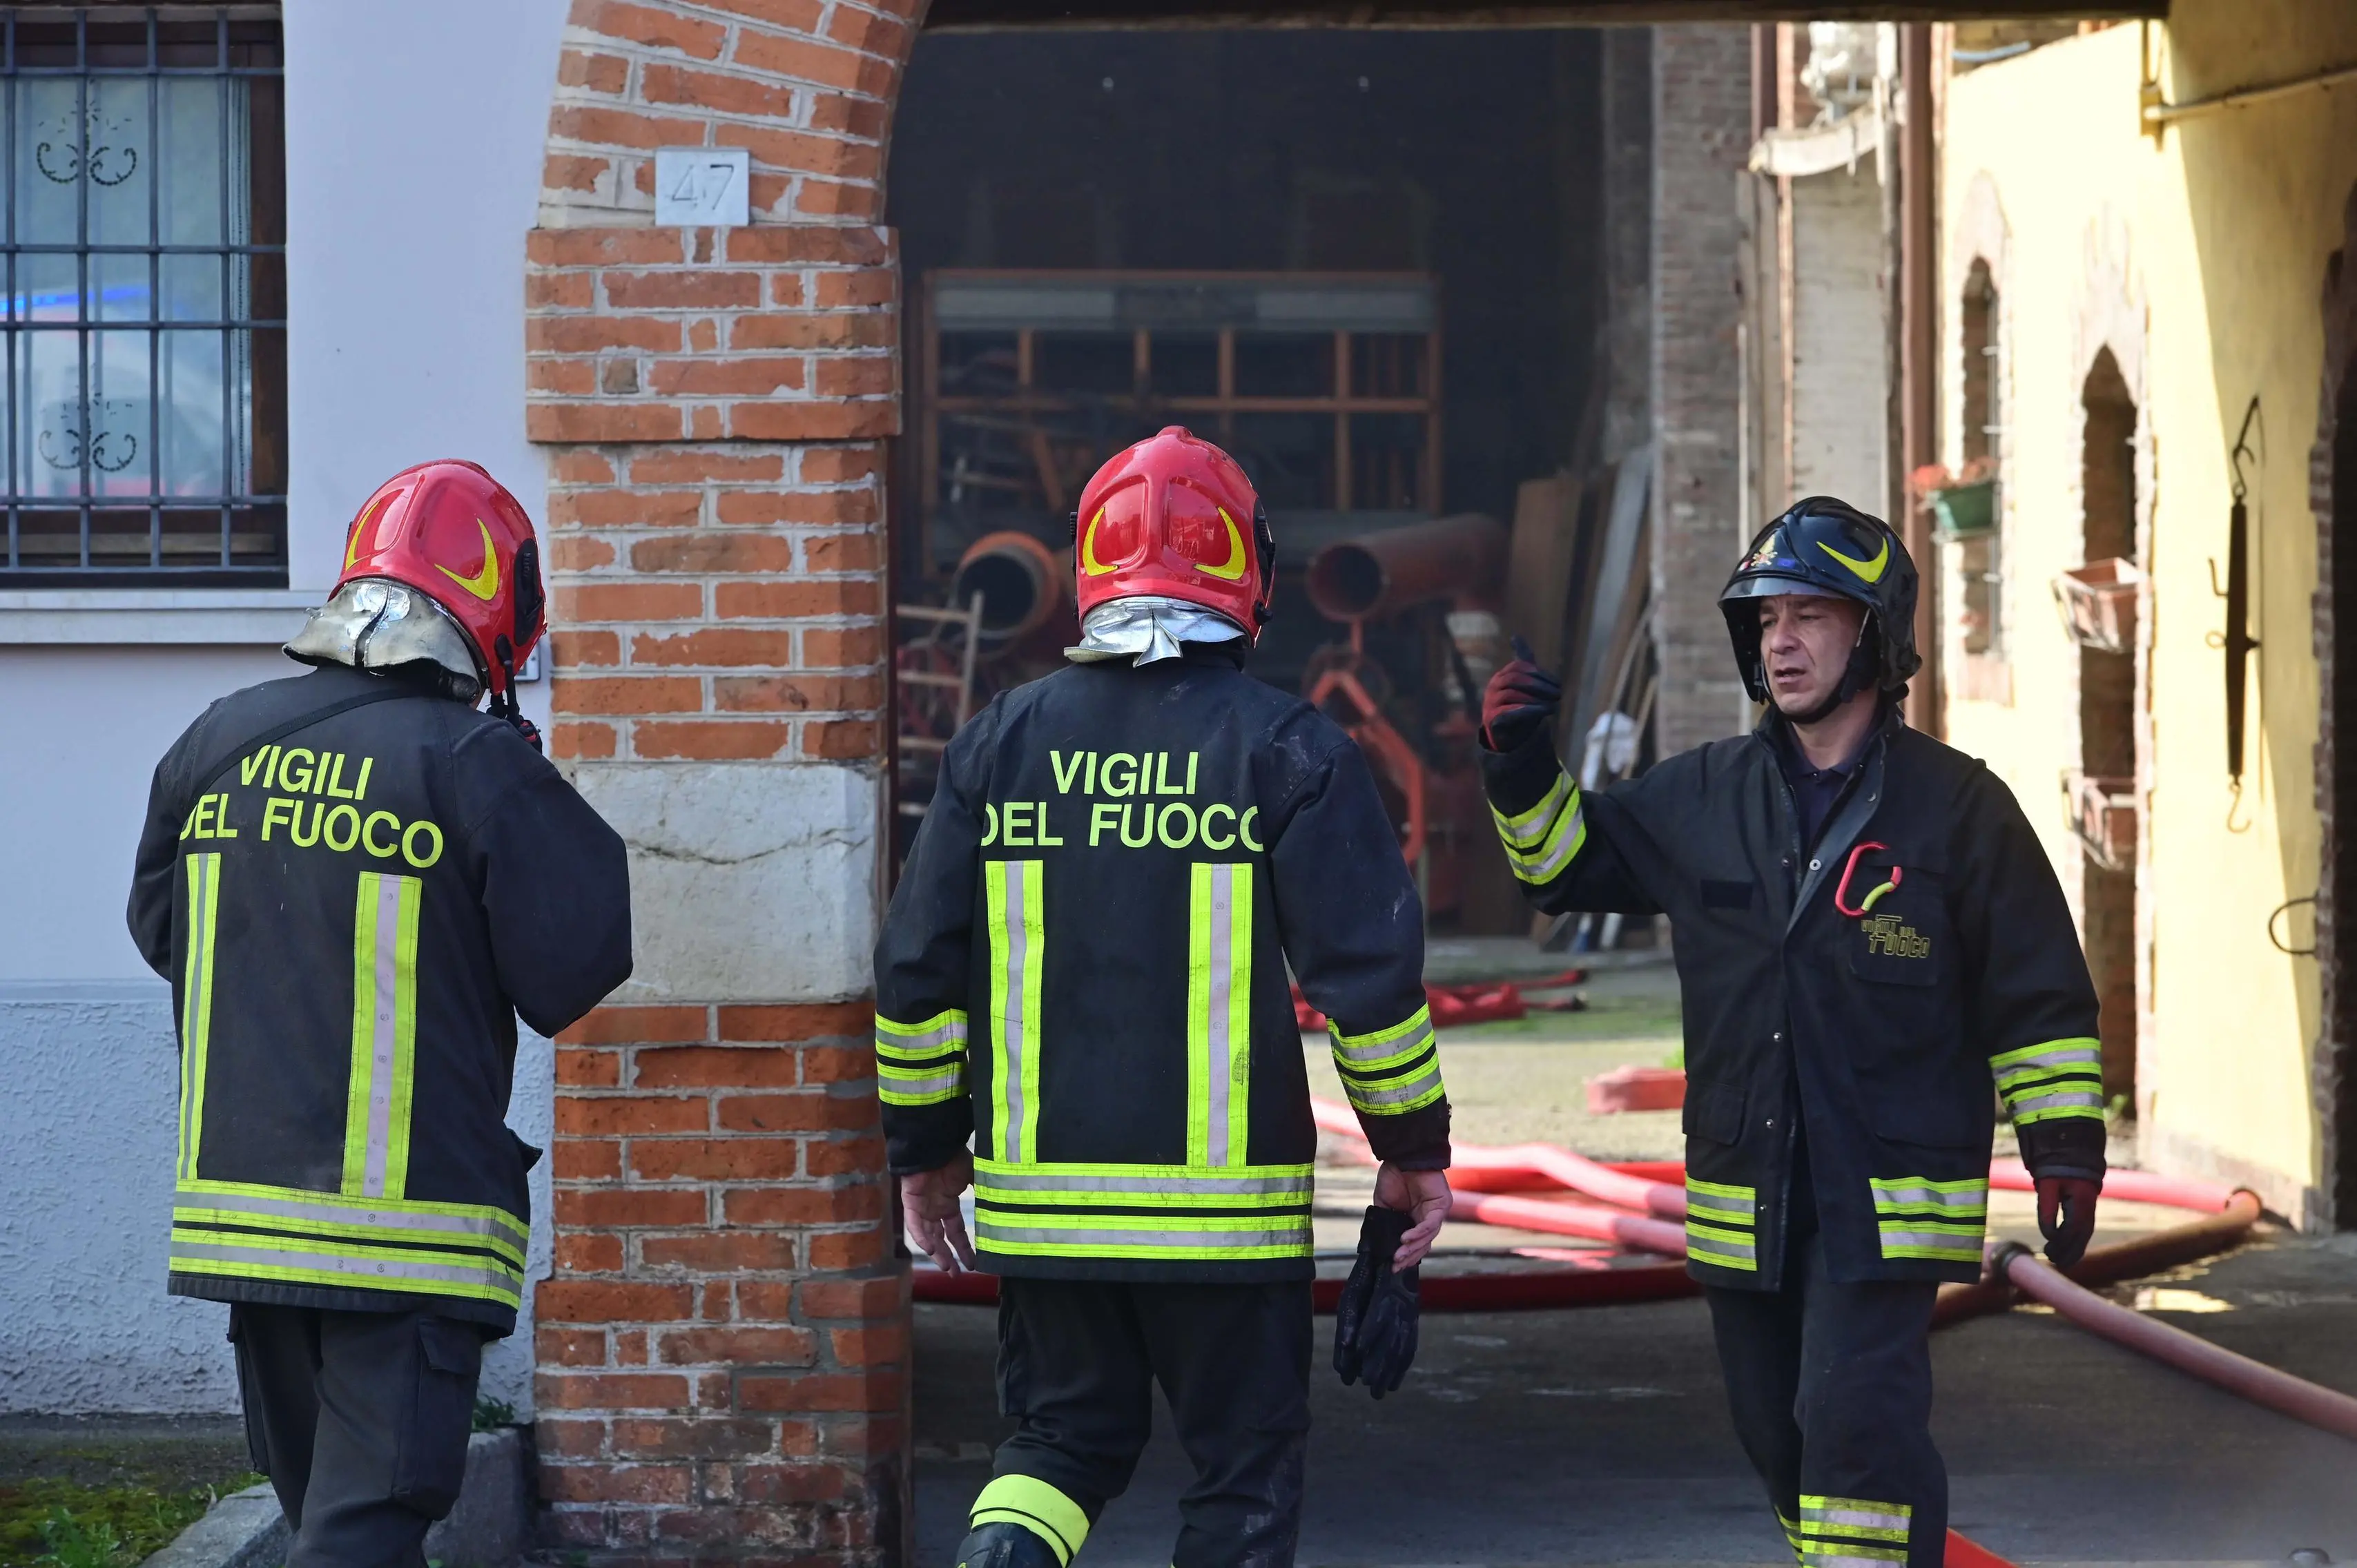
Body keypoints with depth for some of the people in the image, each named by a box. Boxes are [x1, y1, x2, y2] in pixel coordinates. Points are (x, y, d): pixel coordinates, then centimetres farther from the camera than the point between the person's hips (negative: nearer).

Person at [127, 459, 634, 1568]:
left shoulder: (221, 742, 3)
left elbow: (158, 931, 16)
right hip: (408, 1228, -6)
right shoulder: (479, 766, -13)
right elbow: (571, 974, -9)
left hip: (240, 1207, 6)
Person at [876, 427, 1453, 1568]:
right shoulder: (1286, 748, -5)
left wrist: (923, 1149, 17)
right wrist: (1414, 1146, 5)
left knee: (1064, 1437, 16)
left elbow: (917, 967, 5)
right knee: (1244, 1471, 9)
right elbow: (1369, 966, -6)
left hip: (1039, 1196, 3)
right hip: (1225, 1205, -3)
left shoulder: (1002, 742, 4)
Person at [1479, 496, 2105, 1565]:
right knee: (1781, 1440, 13)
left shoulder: (1955, 805, -4)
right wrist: (1520, 763, 0)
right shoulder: (1701, 798, 6)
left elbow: (2038, 992, -1)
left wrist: (2066, 1146, -5)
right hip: (1745, 1194, 5)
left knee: (1856, 1426, -17)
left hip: (1888, 1204, -5)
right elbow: (1566, 863, 17)